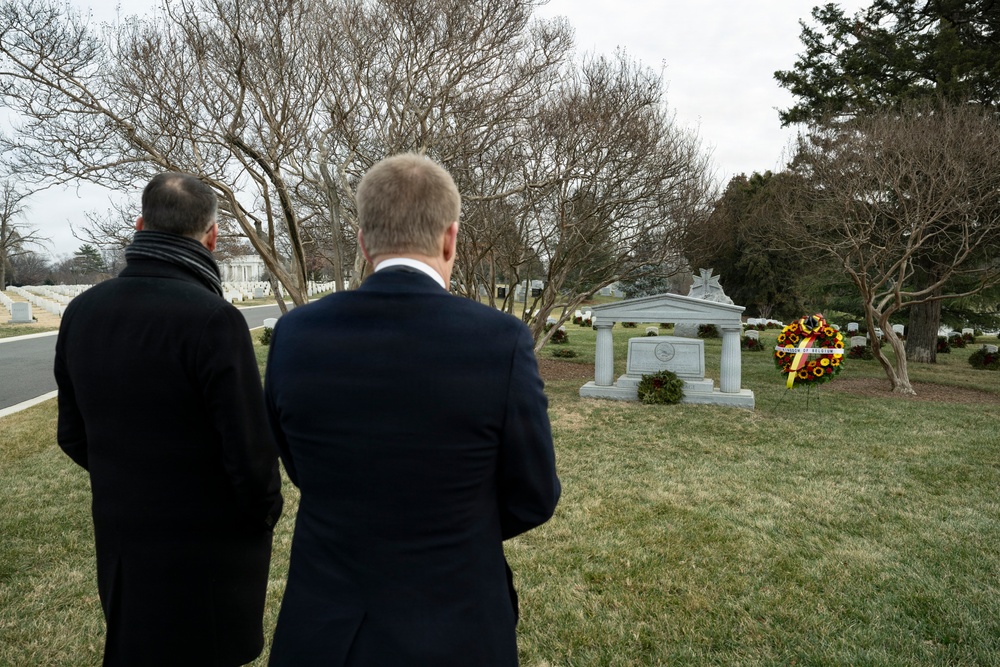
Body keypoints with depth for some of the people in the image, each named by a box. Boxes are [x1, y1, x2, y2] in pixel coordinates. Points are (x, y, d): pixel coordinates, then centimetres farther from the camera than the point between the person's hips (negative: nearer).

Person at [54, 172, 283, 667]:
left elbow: (73, 434, 6)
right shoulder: (213, 320, -24)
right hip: (209, 548, -6)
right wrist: (265, 515, -3)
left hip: (119, 540, 6)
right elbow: (250, 447, -22)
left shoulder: (83, 311, -2)